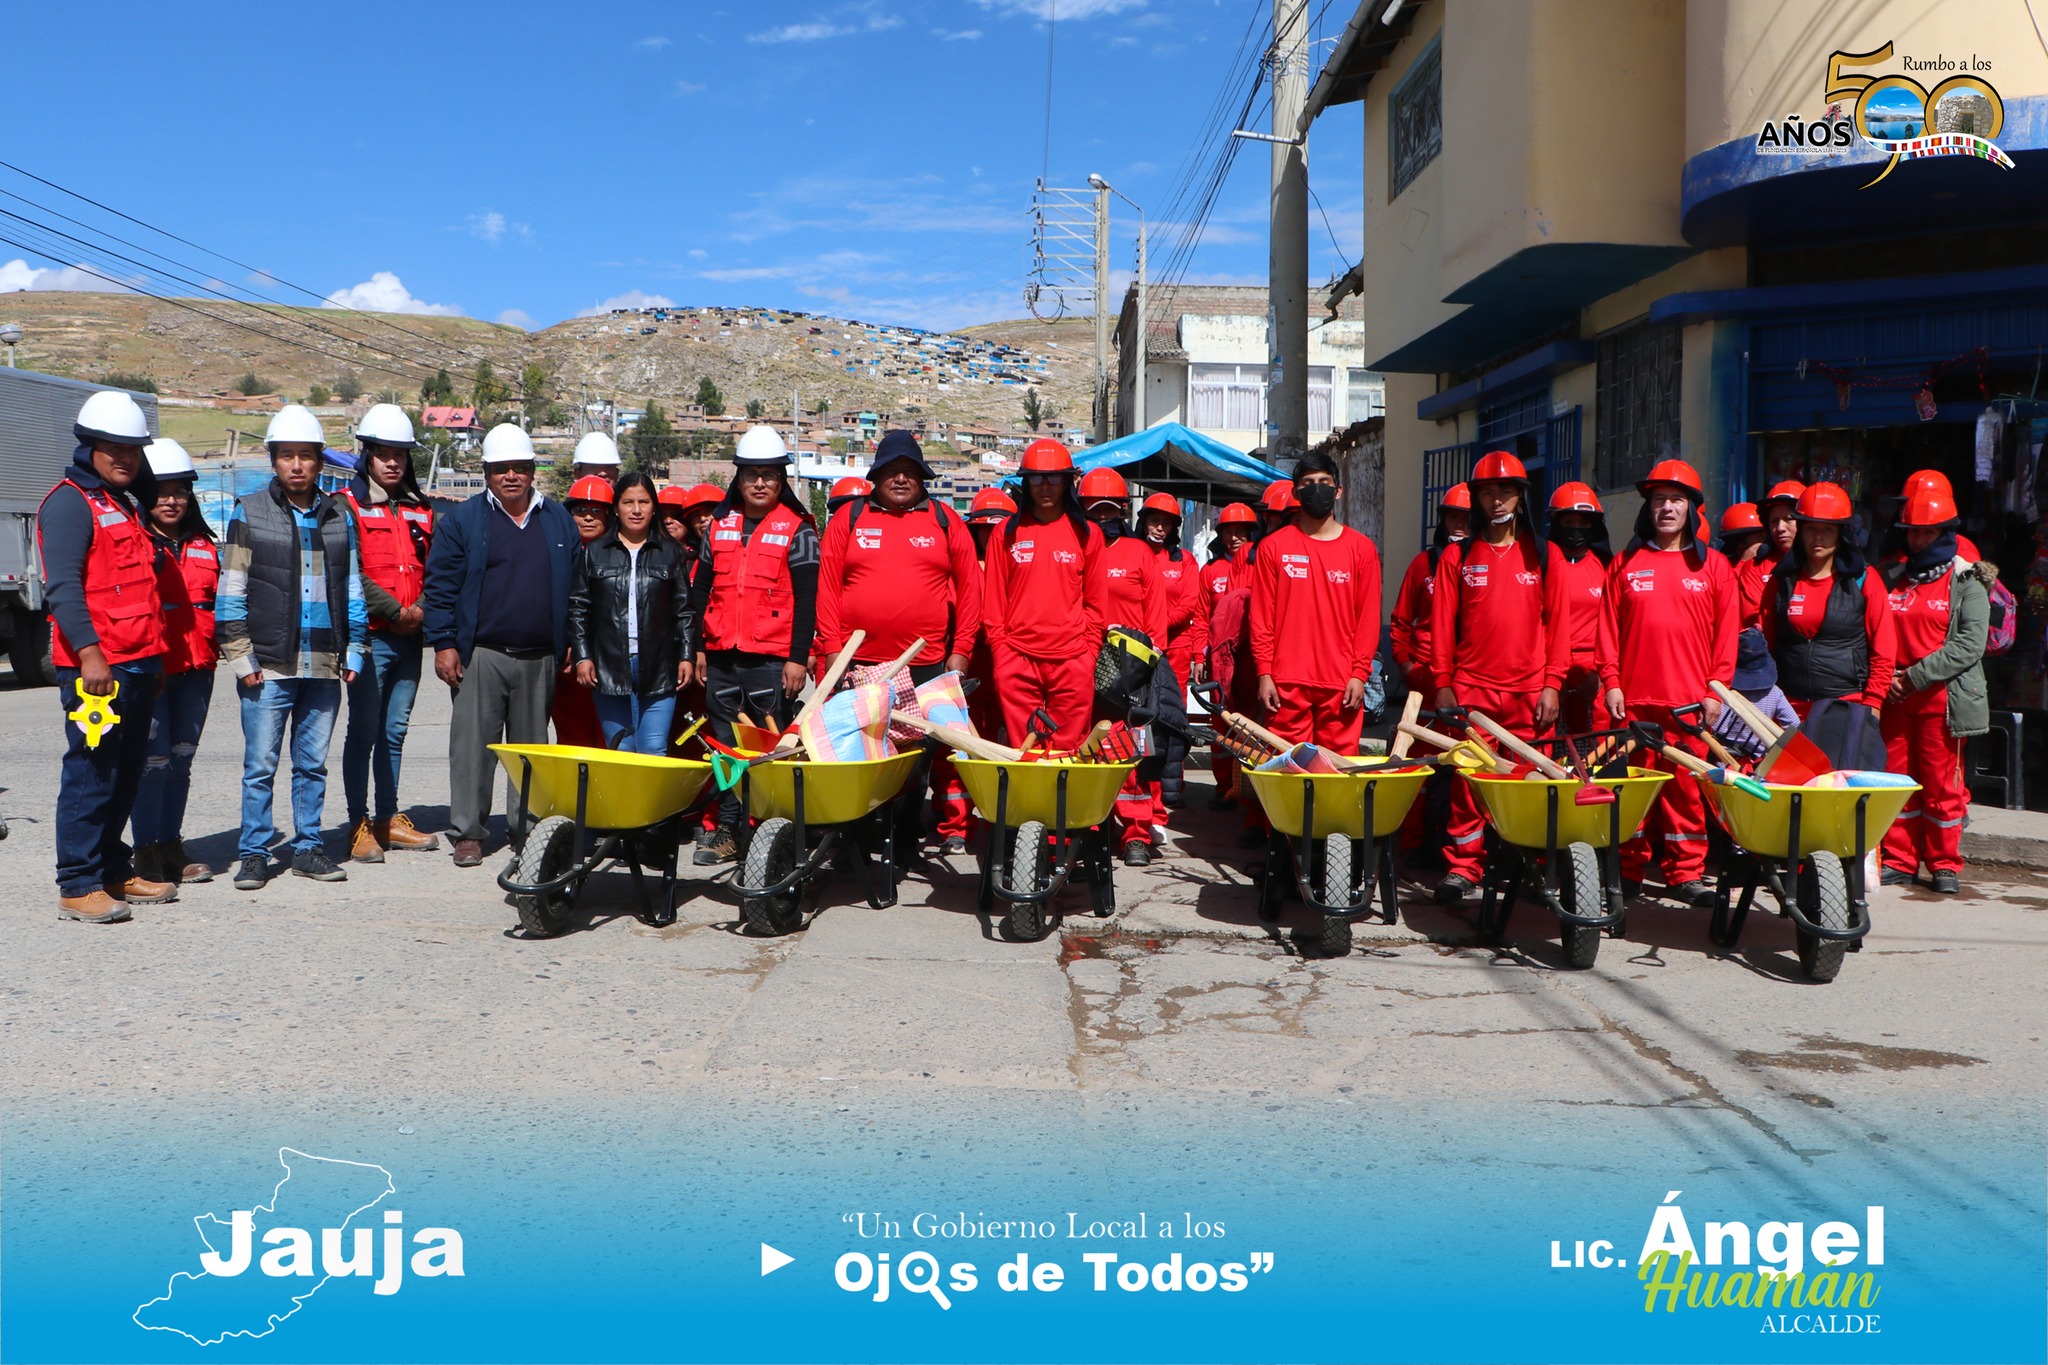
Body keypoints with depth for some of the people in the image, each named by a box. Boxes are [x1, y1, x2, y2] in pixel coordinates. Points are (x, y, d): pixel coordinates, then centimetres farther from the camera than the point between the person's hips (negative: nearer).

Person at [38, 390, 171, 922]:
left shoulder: (126, 503, 21)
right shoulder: (70, 502, -6)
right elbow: (62, 585, -17)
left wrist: (154, 658, 21)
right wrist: (88, 653, -25)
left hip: (138, 664, 9)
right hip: (95, 667, -9)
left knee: (127, 773, 13)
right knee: (91, 772, -6)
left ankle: (113, 871, 23)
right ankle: (78, 886, -1)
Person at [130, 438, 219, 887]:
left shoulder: (205, 548, 16)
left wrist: (219, 647, 12)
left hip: (195, 669, 6)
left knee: (181, 760, 11)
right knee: (154, 760, -6)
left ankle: (171, 847, 21)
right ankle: (147, 854, 2)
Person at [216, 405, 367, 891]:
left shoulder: (340, 518, 12)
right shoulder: (249, 514, 2)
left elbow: (353, 590, 16)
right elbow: (231, 592, 0)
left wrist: (354, 650, 10)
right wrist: (240, 657, -6)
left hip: (324, 667, 3)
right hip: (269, 665, -3)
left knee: (313, 764, 10)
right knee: (260, 765, 0)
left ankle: (308, 848, 19)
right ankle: (253, 854, 9)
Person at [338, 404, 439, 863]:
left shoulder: (421, 510, 15)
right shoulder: (348, 506, -2)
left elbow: (433, 569, 15)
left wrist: (423, 610, -2)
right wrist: (394, 611, -12)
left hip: (410, 637, 5)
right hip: (370, 636, -5)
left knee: (395, 731, 11)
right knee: (364, 731, -2)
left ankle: (389, 819, 18)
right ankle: (359, 825, 3)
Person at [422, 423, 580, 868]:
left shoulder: (558, 521, 12)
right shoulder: (462, 520, 3)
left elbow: (574, 588, 14)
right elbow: (440, 585, 0)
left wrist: (570, 645, 8)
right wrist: (443, 643, -7)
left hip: (540, 659, 3)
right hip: (480, 656, -3)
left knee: (532, 748, 10)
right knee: (473, 745, -3)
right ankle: (467, 832, 4)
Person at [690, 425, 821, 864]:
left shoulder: (797, 529, -1)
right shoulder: (720, 524, 13)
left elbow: (806, 599, -5)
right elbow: (700, 590, 17)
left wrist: (798, 658, -11)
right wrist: (698, 647, 12)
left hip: (773, 659, -5)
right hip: (721, 657, 5)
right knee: (727, 745, 9)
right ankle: (728, 831, 16)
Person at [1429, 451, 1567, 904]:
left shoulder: (1544, 555, 8)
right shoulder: (1457, 556, 8)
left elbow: (1558, 623, 6)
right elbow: (1442, 624, 6)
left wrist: (1552, 684, -1)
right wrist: (1442, 684, 0)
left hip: (1529, 691, 0)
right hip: (1471, 688, 0)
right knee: (1466, 780, -2)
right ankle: (1462, 867, 5)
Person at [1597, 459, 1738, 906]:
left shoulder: (1713, 565, 9)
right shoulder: (1626, 563, 11)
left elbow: (1726, 632, 6)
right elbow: (1609, 628, 8)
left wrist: (1716, 689, -1)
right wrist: (1611, 681, 0)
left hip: (1690, 700, -1)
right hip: (1634, 698, 1)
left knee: (1686, 787, -1)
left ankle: (1685, 873, 6)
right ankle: (1629, 871, 10)